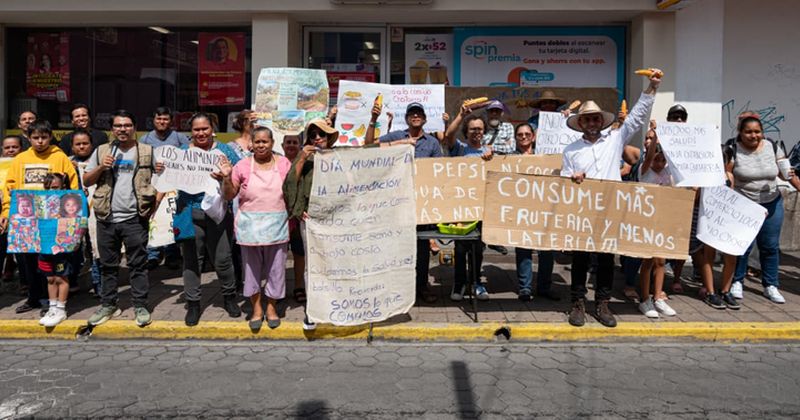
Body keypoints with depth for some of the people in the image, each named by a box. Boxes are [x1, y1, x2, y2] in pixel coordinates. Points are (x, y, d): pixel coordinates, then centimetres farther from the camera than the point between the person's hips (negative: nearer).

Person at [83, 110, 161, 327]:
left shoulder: (147, 151, 5)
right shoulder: (101, 151, 10)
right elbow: (86, 181, 10)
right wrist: (101, 167, -7)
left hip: (135, 218, -2)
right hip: (107, 218, 3)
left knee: (138, 264, 2)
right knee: (108, 265, 11)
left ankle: (140, 306, 10)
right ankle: (108, 305, 23)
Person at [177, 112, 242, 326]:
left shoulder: (224, 150, 6)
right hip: (190, 212, 1)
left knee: (222, 258, 3)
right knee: (191, 259, 6)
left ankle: (229, 297, 23)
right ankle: (193, 303, 17)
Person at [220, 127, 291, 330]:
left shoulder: (284, 163, 2)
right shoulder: (242, 166, -1)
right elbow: (229, 195, 2)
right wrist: (226, 177, -13)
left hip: (277, 225, 0)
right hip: (250, 225, 0)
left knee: (275, 268, 9)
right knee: (252, 267, 10)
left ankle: (271, 307, 27)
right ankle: (256, 308, 26)